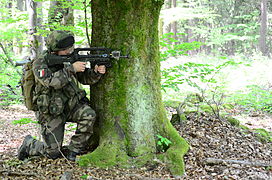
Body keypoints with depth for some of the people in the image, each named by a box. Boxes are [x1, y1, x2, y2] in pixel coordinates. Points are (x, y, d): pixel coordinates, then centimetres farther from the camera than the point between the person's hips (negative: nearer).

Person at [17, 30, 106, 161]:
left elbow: (85, 78, 4)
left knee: (88, 115, -27)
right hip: (51, 112, -5)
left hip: (70, 105, 5)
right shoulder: (40, 64, -17)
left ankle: (74, 150, -8)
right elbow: (52, 82, -34)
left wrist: (96, 72, -17)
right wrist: (71, 69, -32)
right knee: (53, 153, -5)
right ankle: (29, 144, 27)